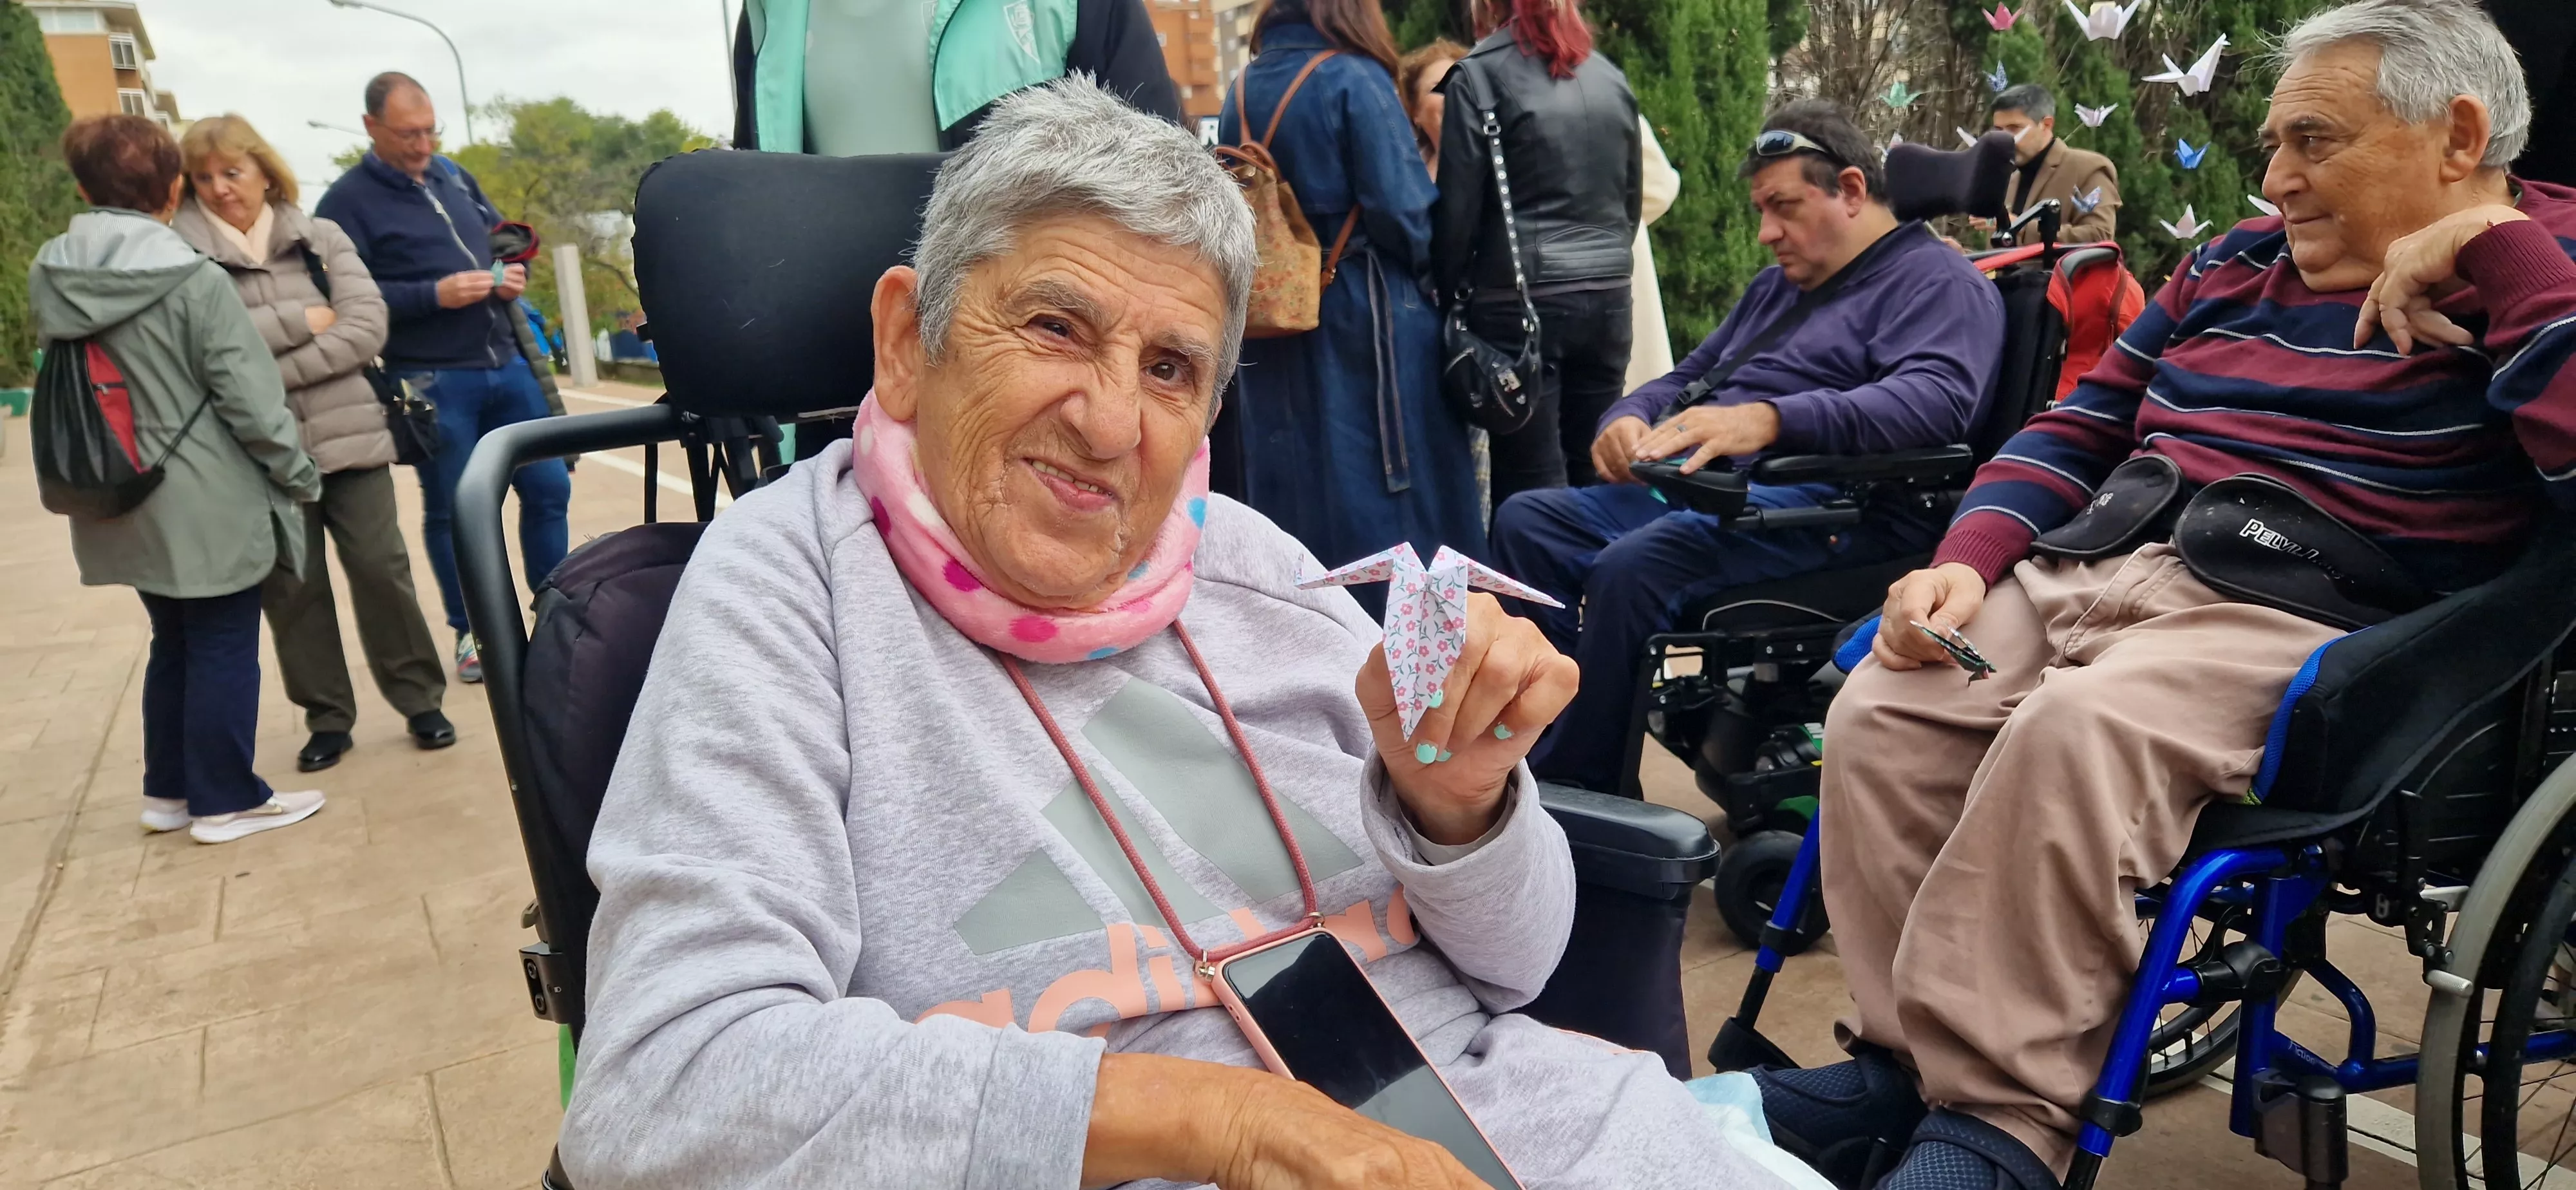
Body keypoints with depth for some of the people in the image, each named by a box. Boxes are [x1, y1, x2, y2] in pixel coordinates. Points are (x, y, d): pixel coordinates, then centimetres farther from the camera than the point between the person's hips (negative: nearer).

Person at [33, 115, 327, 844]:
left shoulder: (47, 278, 1)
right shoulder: (195, 280, -17)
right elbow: (250, 400, -15)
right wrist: (300, 477, -3)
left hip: (123, 506, 6)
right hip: (207, 506, -6)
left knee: (173, 643, 20)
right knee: (224, 649, 6)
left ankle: (170, 790, 28)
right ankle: (225, 801, 14)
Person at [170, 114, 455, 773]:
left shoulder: (321, 238, 5)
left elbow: (367, 327, -5)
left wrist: (272, 372, -13)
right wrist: (300, 319, -11)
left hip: (348, 436, 1)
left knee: (380, 569, 3)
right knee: (292, 587, 5)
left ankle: (420, 702, 16)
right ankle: (327, 718, 18)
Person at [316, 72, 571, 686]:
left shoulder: (453, 175, 13)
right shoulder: (347, 201, -6)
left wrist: (513, 273, 1)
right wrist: (434, 294, -22)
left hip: (507, 363, 6)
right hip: (433, 381, -6)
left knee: (548, 487, 9)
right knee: (450, 511, 5)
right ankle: (471, 633, 18)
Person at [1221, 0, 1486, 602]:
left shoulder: (1240, 91, 5)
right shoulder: (1355, 81, -11)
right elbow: (1407, 214, -15)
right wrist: (1434, 269, 4)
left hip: (1272, 333, 6)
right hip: (1365, 325, -6)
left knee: (1290, 505, 13)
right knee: (1389, 505, 2)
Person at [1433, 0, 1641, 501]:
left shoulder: (1480, 74, -3)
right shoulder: (1611, 77, 13)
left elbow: (1458, 207, -7)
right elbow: (1633, 197, 17)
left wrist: (1447, 290, 4)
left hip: (1522, 301, -5)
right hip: (1608, 298, 6)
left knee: (1533, 489, -2)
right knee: (1593, 475, 11)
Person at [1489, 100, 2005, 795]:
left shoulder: (1938, 282, 1)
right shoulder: (1777, 287, 29)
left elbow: (1936, 399, -20)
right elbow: (1690, 378, 33)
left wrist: (1767, 419, -33)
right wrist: (1629, 420, 7)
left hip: (1817, 508, -9)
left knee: (1632, 566, -33)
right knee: (1526, 521, -6)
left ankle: (1575, 784, -20)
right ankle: (1566, 729, -12)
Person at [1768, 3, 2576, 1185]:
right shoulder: (2235, 263, 22)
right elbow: (2079, 429, 22)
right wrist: (1965, 562, 5)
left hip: (2300, 616, -6)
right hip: (2089, 569, 7)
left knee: (2075, 731, -35)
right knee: (1880, 710, -17)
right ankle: (1903, 1052, -9)